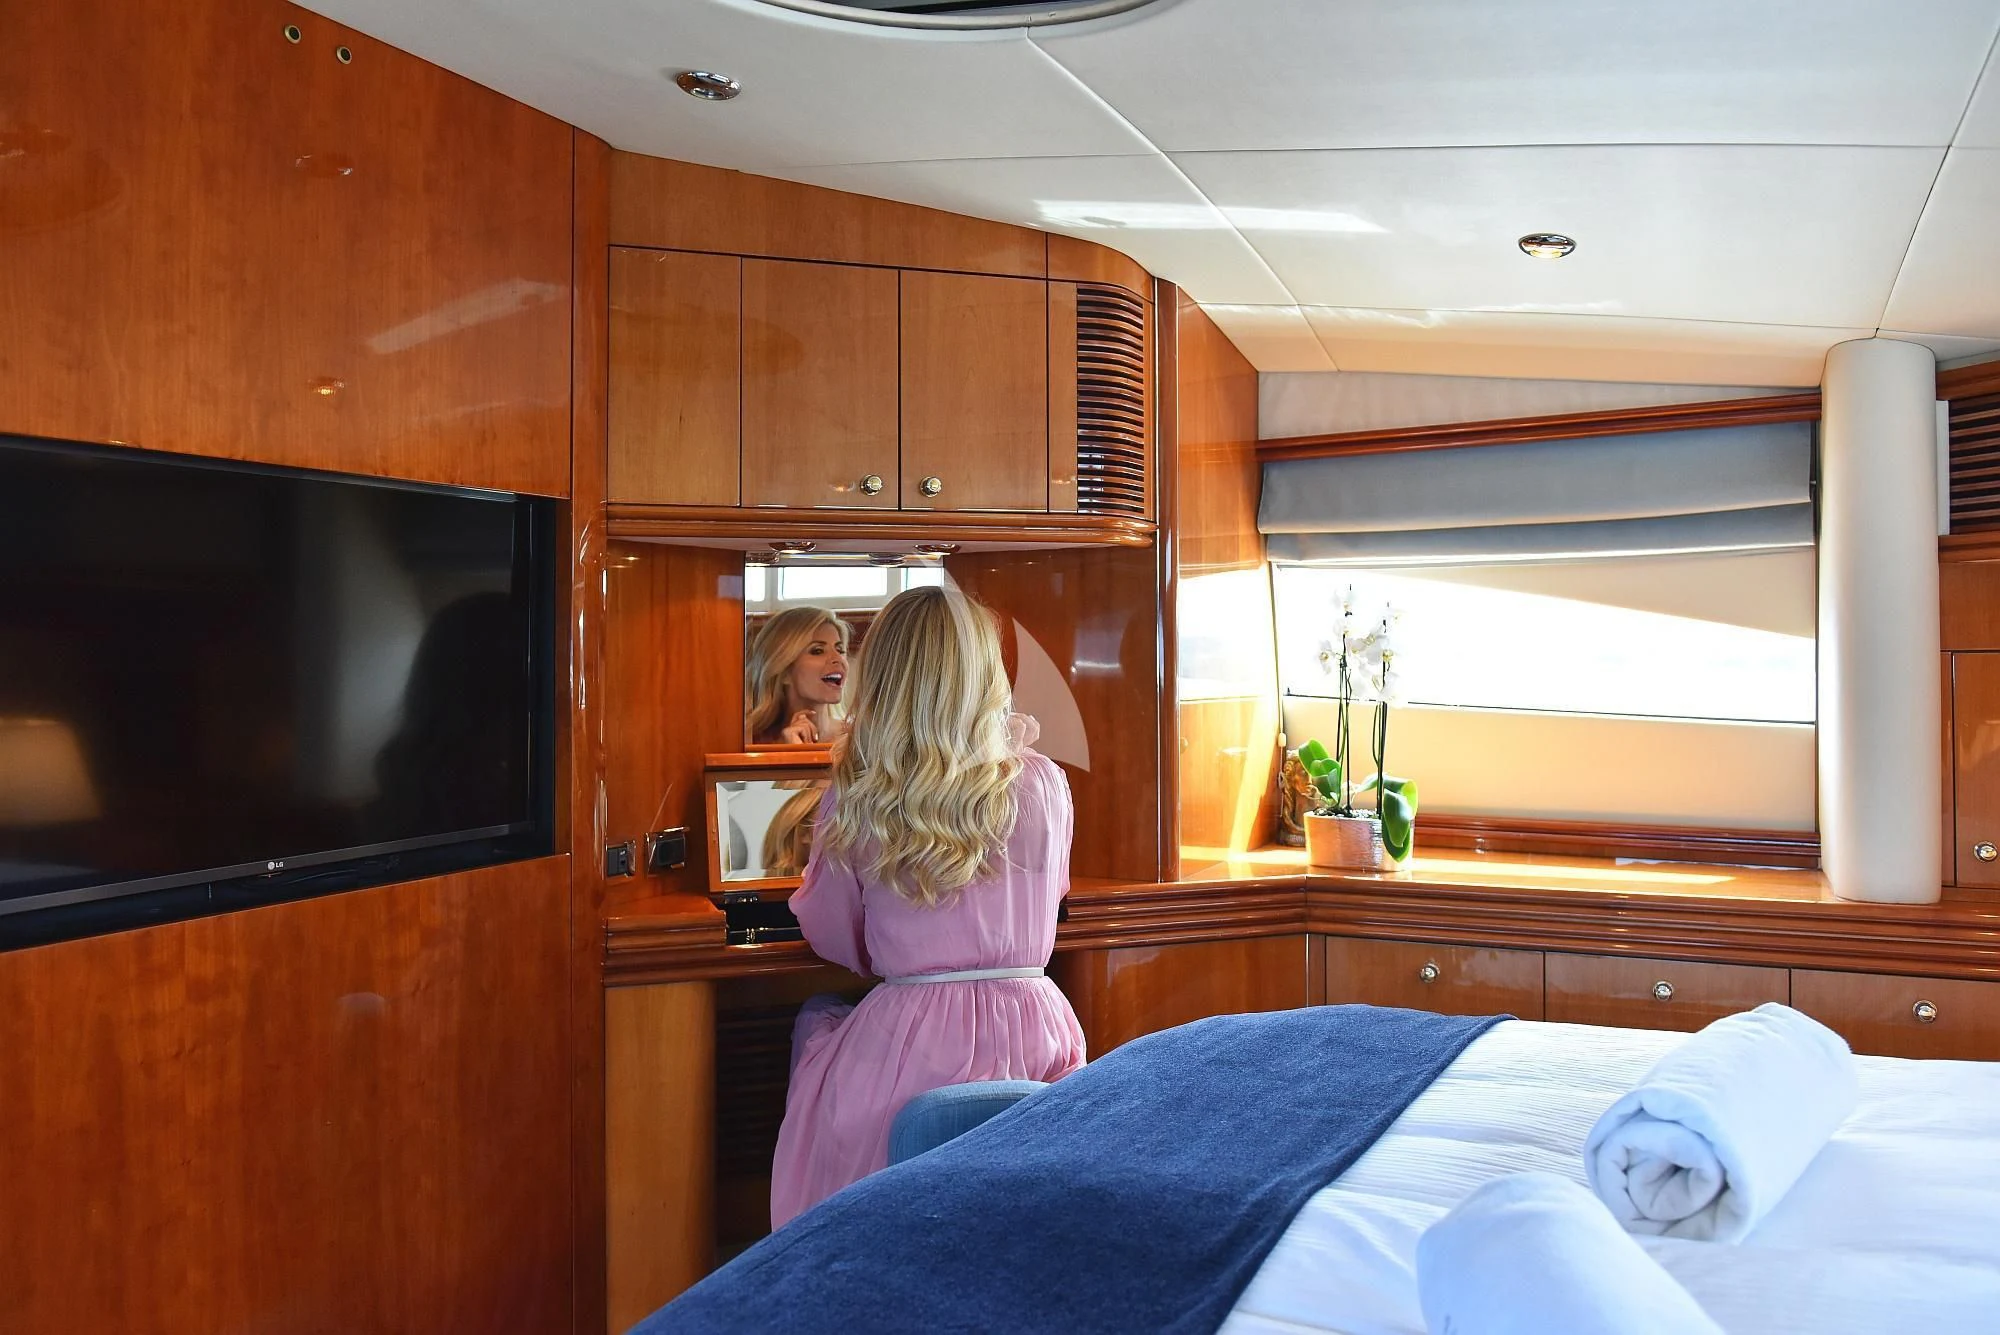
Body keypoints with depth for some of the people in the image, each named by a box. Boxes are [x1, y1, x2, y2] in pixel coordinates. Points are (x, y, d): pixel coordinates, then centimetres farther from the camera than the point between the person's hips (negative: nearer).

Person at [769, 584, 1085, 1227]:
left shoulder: (853, 802, -9)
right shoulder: (1044, 784, -3)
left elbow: (835, 941, 5)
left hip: (915, 1043, -3)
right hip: (1037, 1030, 3)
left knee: (814, 1021, 29)